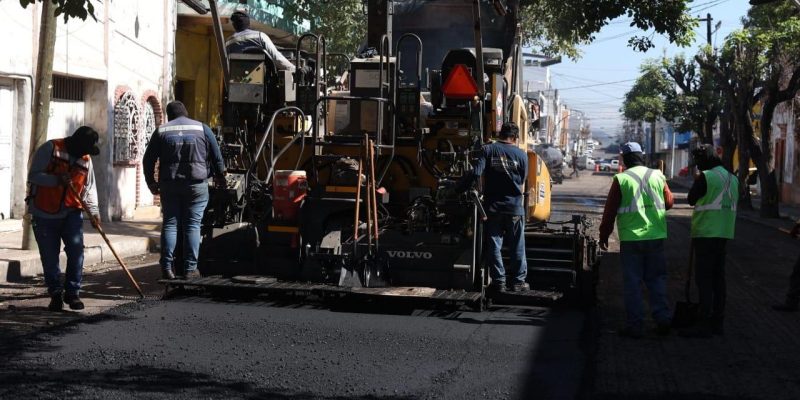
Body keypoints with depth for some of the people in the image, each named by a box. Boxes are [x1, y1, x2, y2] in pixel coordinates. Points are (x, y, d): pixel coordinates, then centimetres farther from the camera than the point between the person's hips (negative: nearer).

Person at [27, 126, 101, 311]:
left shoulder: (86, 159, 10)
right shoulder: (50, 149, -6)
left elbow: (89, 188, 9)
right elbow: (33, 176, -11)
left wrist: (93, 212, -5)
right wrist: (57, 180, -25)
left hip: (72, 213, 3)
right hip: (44, 214, -3)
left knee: (76, 251, -9)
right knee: (50, 256, 2)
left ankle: (73, 292, 5)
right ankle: (56, 294, 16)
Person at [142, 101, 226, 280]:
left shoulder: (161, 131, 7)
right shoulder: (202, 128, 5)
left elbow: (148, 160, 7)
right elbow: (217, 157, 7)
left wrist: (151, 183, 18)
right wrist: (220, 177, 20)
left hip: (169, 186, 1)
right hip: (197, 185, -1)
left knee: (169, 224, 6)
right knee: (193, 225, 1)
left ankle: (167, 268, 1)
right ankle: (190, 268, 0)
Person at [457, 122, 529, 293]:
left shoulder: (488, 150, -3)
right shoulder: (521, 155, 0)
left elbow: (475, 173, -15)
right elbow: (522, 183, 5)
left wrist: (458, 189, -7)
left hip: (493, 206, 0)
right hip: (515, 207, 1)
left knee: (494, 245, 6)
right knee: (517, 246, 10)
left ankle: (498, 281, 6)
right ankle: (518, 281, 14)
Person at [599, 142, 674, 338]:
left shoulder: (621, 179, -6)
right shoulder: (657, 176, 4)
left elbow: (610, 211, -3)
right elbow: (669, 202, 15)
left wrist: (604, 235, 7)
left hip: (631, 239, -3)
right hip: (656, 236, 3)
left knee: (632, 282, 3)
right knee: (656, 279, 14)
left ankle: (635, 325, 4)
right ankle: (663, 318, 9)